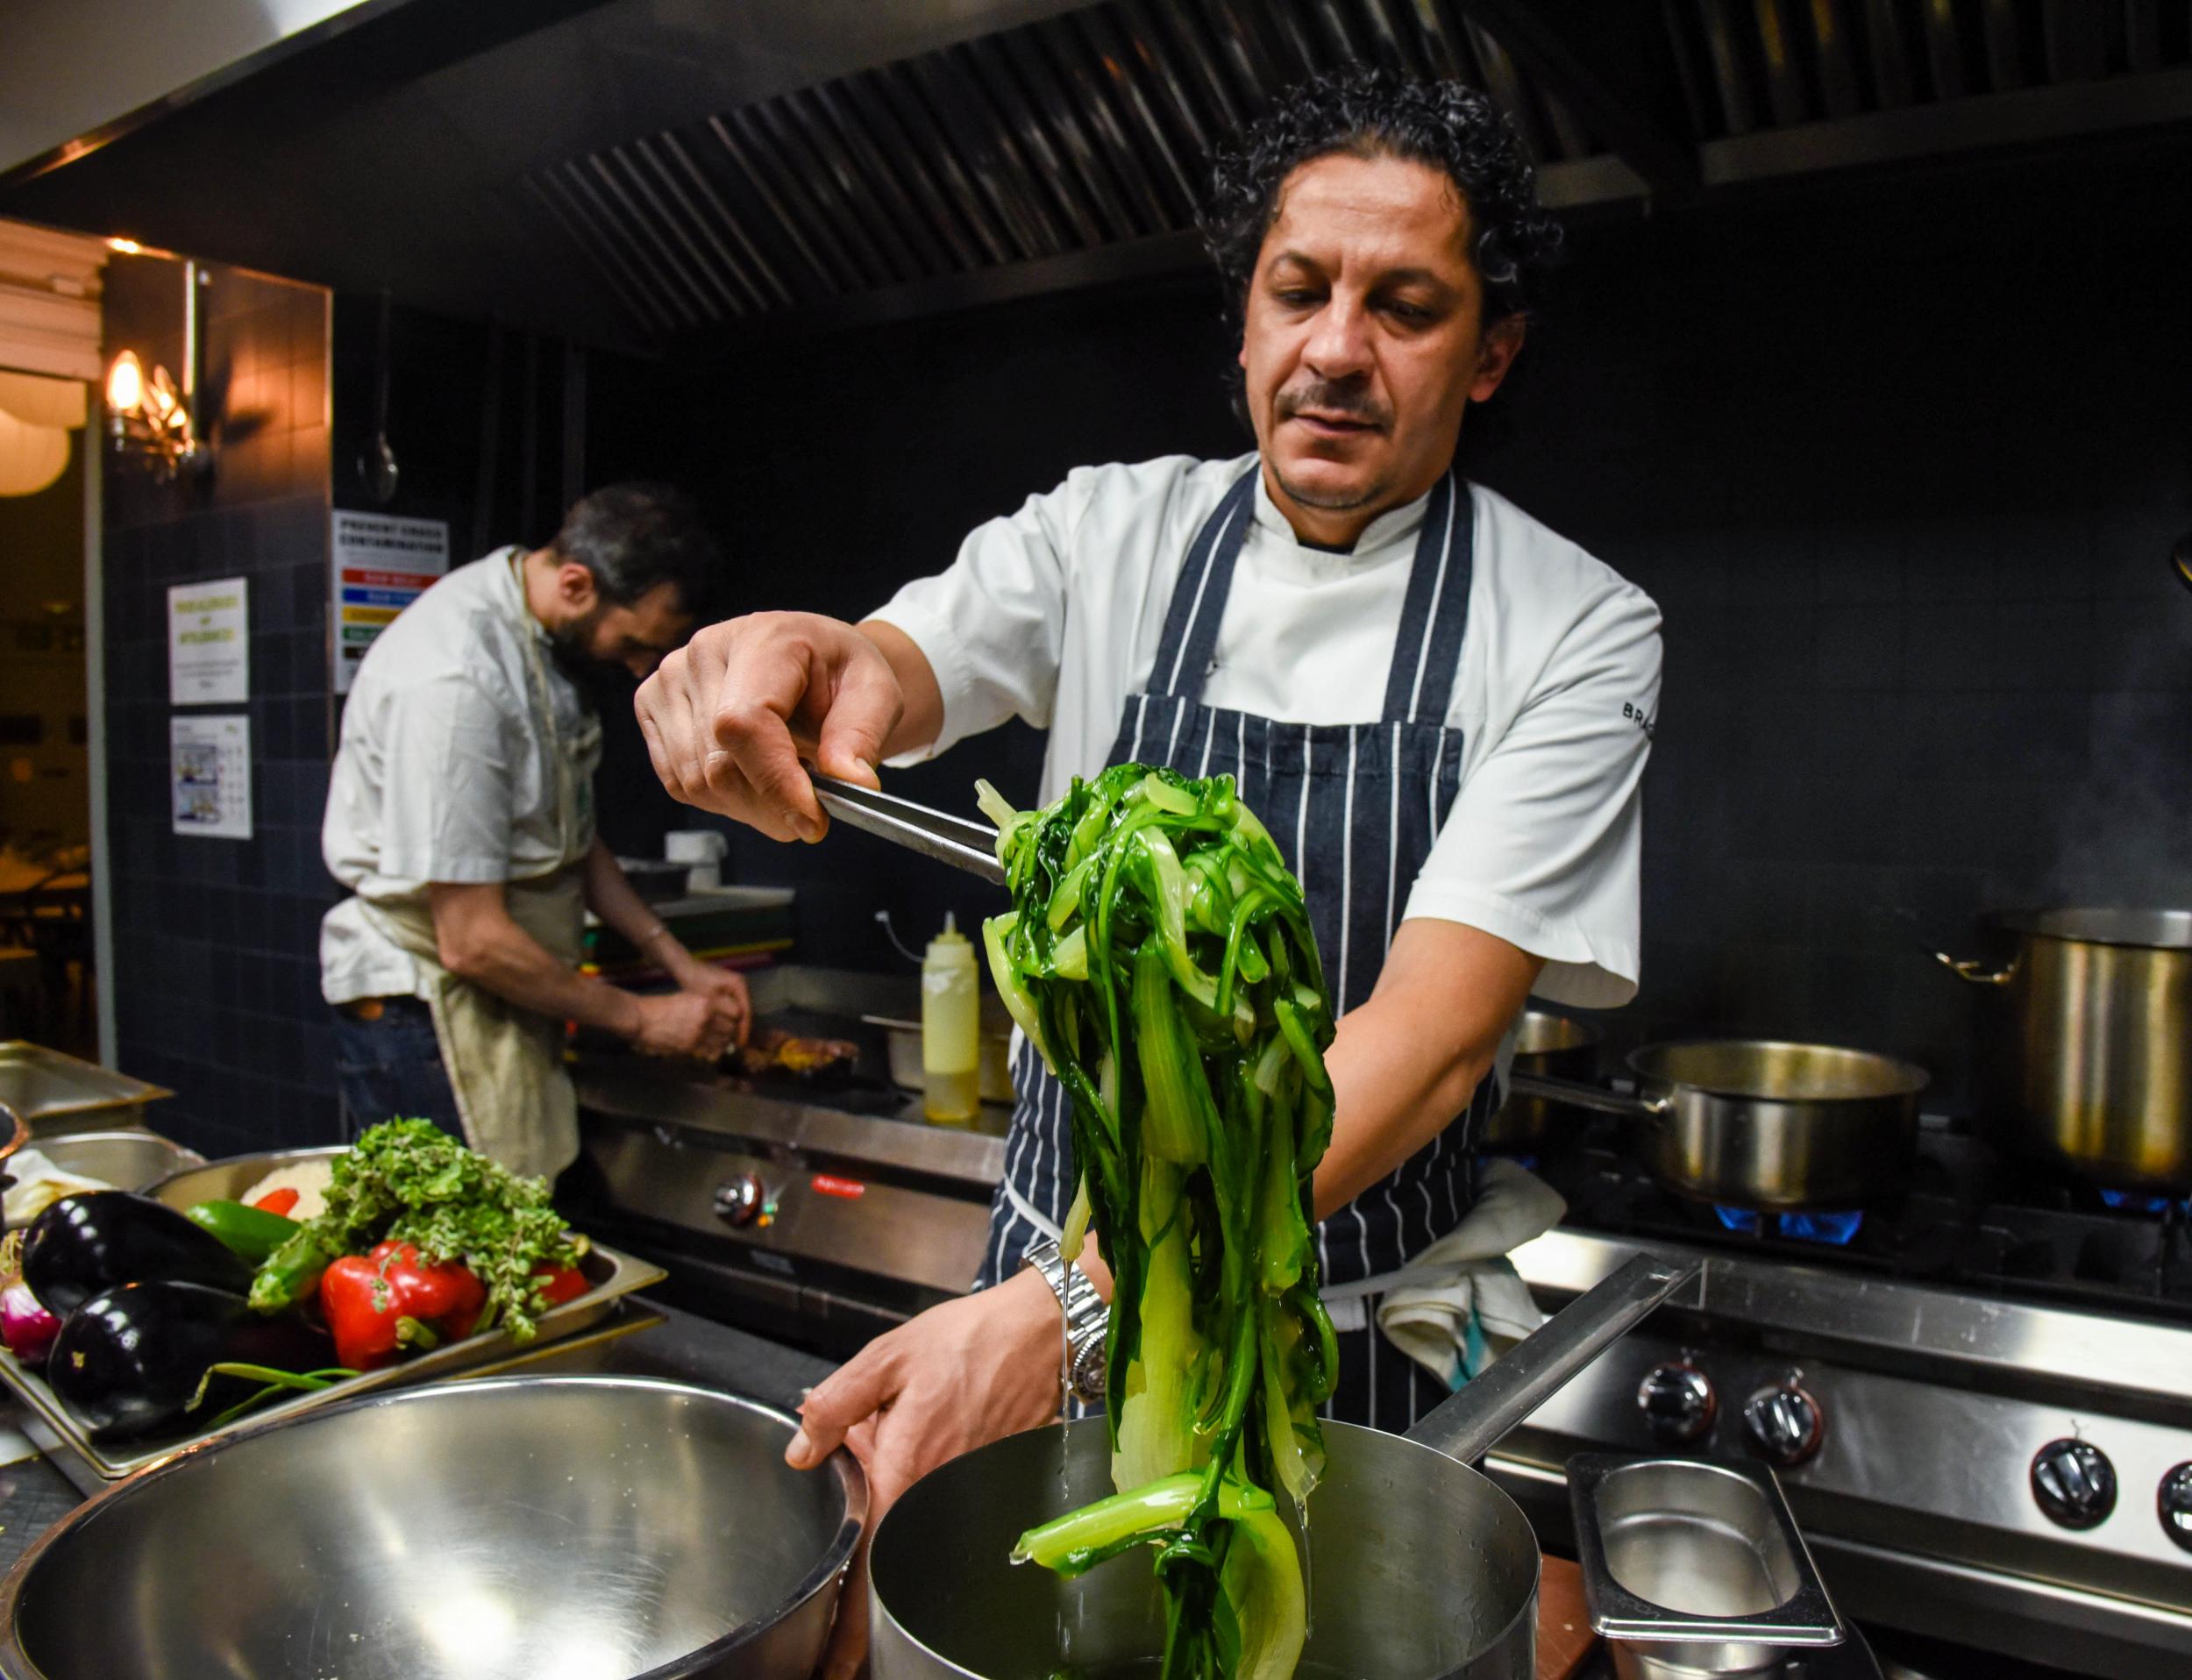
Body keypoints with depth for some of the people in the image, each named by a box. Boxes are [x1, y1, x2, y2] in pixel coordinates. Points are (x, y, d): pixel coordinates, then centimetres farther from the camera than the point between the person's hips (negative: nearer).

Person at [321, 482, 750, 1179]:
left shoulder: (543, 636, 4)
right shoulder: (453, 681, -25)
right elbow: (472, 941, -23)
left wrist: (681, 964, 9)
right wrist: (639, 1018, -12)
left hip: (506, 1003, 9)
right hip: (429, 1010, -8)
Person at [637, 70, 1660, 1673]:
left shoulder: (1577, 633, -13)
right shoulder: (1111, 533, -2)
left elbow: (1431, 1037, -23)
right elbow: (894, 678, -16)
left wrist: (1081, 1303, -35)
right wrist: (807, 659, -42)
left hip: (1351, 1324, -2)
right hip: (1062, 1256, 3)